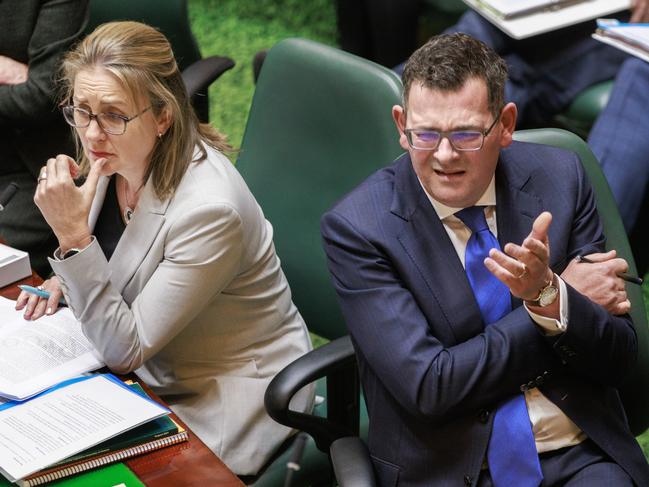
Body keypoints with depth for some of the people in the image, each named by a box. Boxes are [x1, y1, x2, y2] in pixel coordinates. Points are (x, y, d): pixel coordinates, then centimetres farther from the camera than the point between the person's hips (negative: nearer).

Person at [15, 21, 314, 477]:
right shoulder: (115, 161, -8)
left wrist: (73, 234, -33)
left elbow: (125, 349, -25)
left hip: (232, 400, -7)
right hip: (151, 367, 7)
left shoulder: (209, 207, -31)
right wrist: (68, 278, -6)